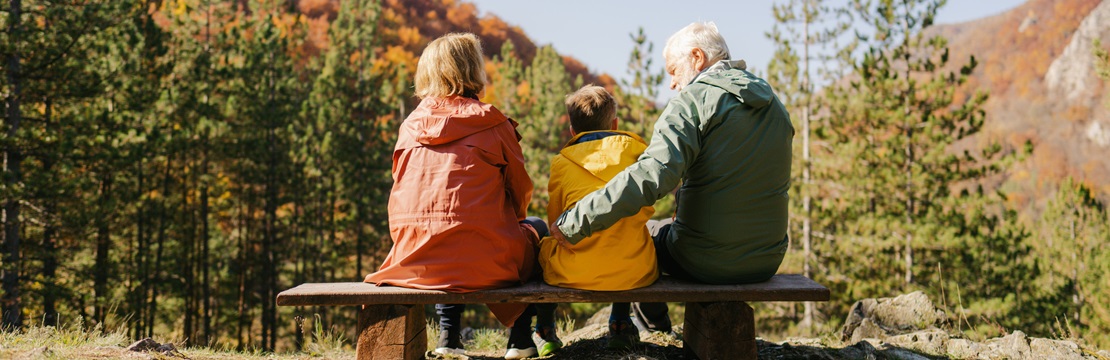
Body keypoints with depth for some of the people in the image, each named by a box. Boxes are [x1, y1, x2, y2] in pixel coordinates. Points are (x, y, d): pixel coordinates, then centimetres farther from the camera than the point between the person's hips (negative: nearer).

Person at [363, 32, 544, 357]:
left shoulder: (410, 125, 9)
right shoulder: (491, 123, -3)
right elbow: (521, 191, 6)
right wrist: (507, 222, 28)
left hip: (412, 259, 5)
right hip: (480, 262, -5)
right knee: (537, 229, 25)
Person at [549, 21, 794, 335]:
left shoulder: (694, 99, -15)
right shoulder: (773, 104, 7)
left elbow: (652, 175, -30)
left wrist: (574, 223, -28)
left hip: (706, 261, -7)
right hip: (767, 261, 7)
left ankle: (653, 327, 43)